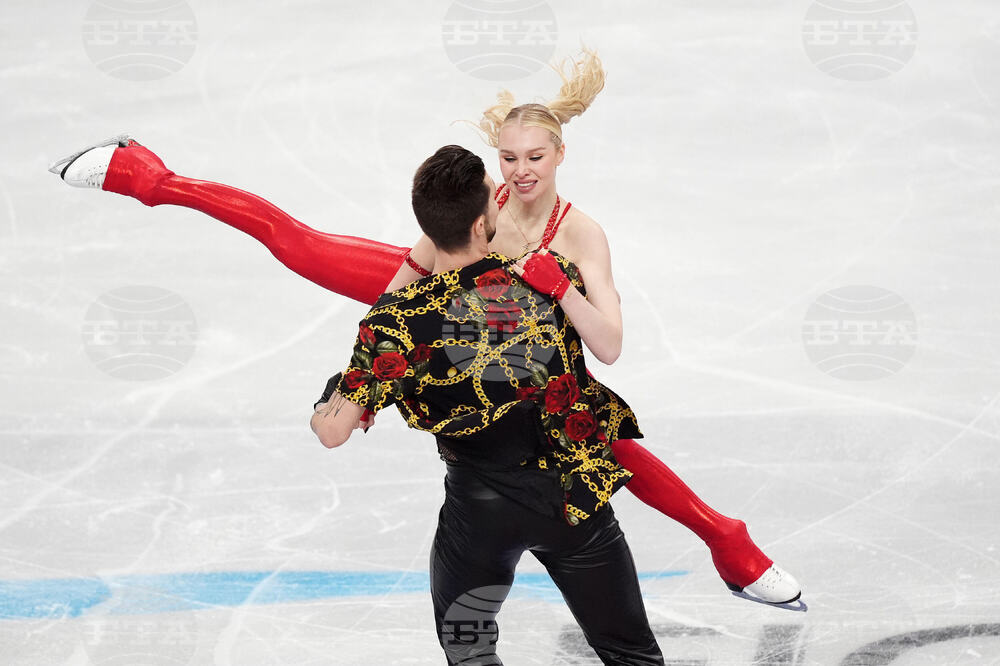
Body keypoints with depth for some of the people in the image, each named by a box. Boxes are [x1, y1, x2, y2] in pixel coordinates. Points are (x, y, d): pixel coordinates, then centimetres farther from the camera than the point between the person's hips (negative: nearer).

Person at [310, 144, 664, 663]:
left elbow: (333, 431, -15)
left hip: (481, 507, -1)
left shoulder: (396, 322, -17)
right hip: (579, 497, 1)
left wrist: (326, 410, 9)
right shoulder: (551, 280, -10)